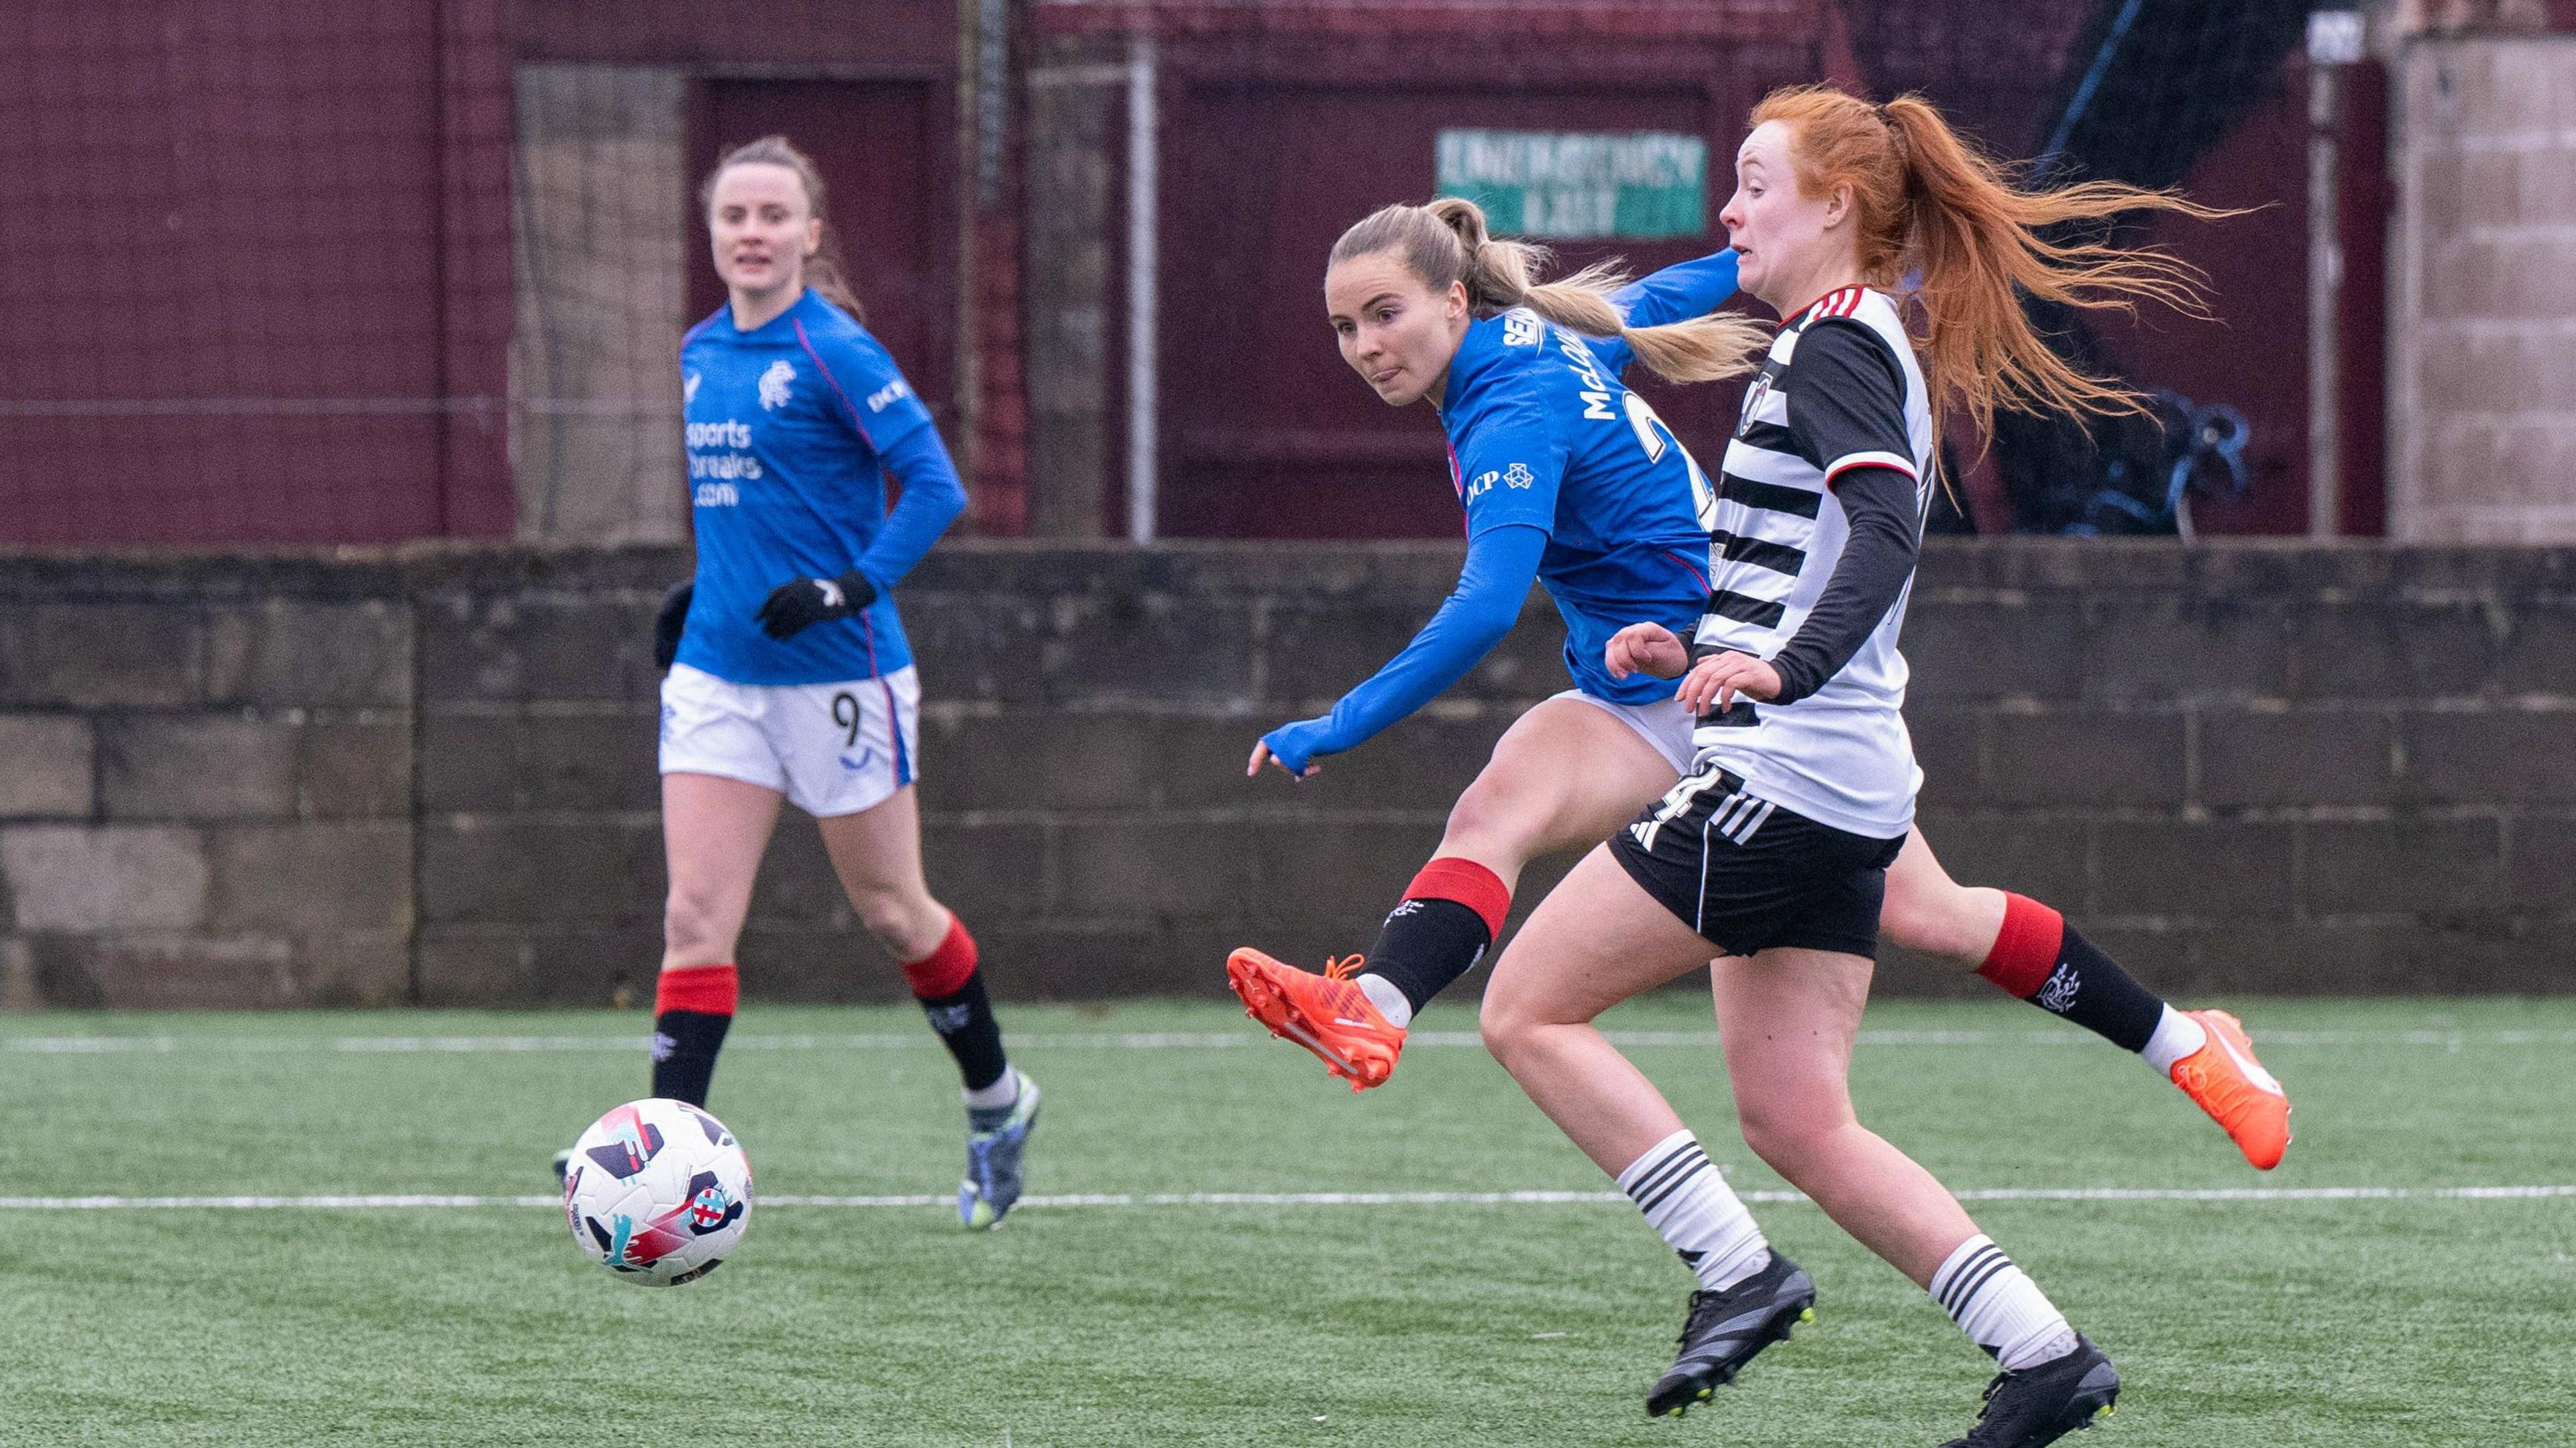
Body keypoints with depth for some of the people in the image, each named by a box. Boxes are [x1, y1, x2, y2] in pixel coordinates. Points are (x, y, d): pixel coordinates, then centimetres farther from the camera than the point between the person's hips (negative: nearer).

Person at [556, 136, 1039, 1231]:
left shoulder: (833, 351, -12)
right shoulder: (702, 353, 9)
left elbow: (935, 484, -15)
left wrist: (854, 586, -24)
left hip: (839, 675, -6)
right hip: (719, 675, 6)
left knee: (891, 914, 9)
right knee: (695, 922, -6)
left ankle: (996, 1100, 33)